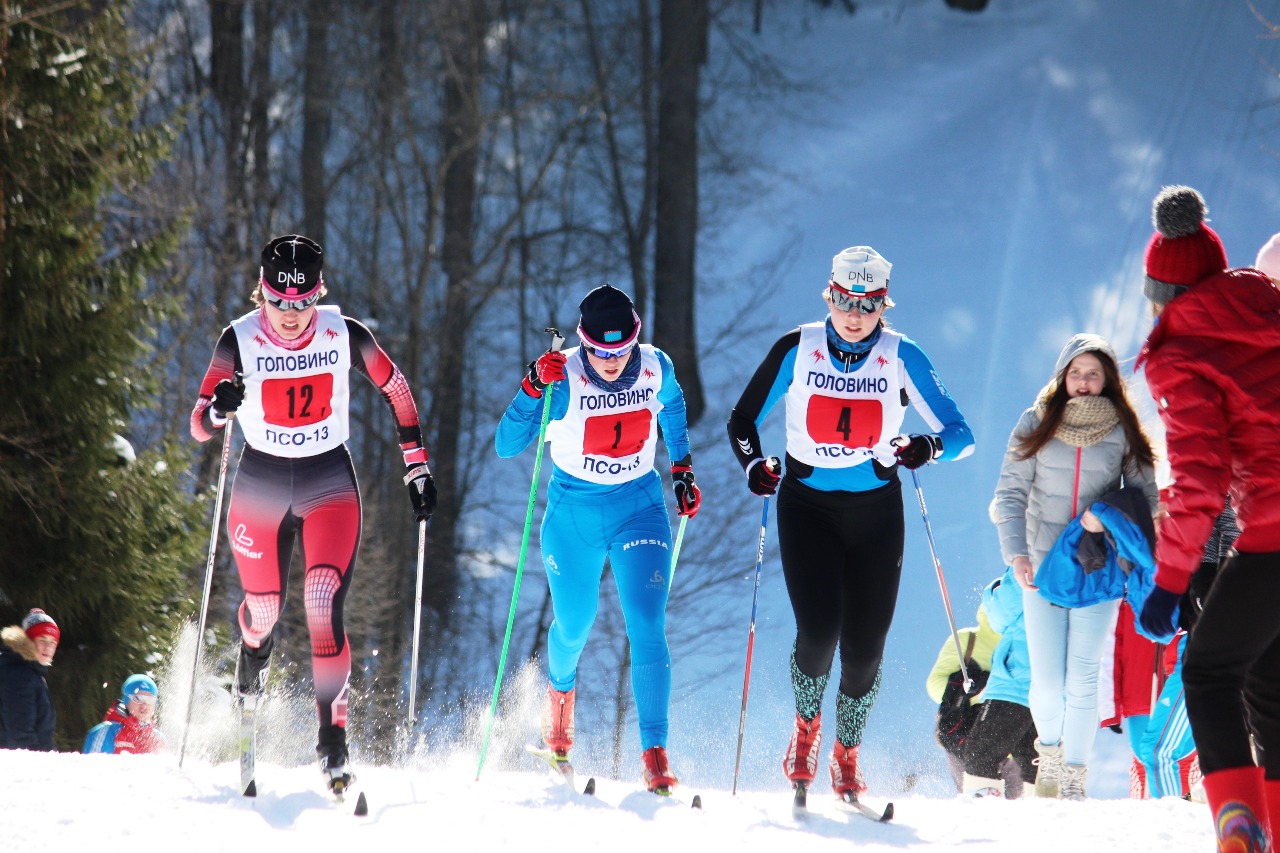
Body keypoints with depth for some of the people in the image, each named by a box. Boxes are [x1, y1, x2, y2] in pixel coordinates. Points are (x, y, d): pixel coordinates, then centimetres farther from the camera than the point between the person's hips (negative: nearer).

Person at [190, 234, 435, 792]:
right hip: (261, 483, 1)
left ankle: (332, 736, -14)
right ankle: (253, 649, 51)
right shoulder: (240, 341, -14)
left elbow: (396, 389, 4)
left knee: (325, 608, -17)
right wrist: (220, 408, -37)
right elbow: (200, 427, -14)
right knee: (264, 609, 12)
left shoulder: (345, 337, -12)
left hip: (330, 481, -1)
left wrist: (416, 465, 2)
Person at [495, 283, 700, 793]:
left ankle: (655, 756, -16)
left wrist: (682, 469, 13)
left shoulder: (656, 369, -11)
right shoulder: (563, 380, -20)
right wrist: (534, 388, -38)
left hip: (639, 511, 1)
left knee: (647, 628, -14)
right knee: (574, 625, 16)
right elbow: (507, 446, -26)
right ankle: (560, 693, 52)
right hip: (573, 517, -1)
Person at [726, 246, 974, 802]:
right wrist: (754, 465, -15)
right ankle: (806, 727, 14)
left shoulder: (902, 357, -6)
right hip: (807, 504, 0)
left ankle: (847, 756, 20)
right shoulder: (796, 350, -5)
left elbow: (959, 433, -7)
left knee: (864, 648, -4)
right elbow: (742, 421, 4)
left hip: (875, 510, 0)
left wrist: (925, 447, -28)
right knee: (817, 631, -16)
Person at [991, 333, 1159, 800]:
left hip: (1098, 571, 0)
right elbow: (1010, 494, 1)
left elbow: (1146, 498, 7)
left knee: (1082, 680, -7)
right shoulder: (1037, 425, 1)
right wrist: (1015, 553, -12)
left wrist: (1140, 557, -8)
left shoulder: (1122, 432, 2)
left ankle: (1075, 774, 7)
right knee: (1047, 681, -3)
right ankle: (1049, 747, 26)